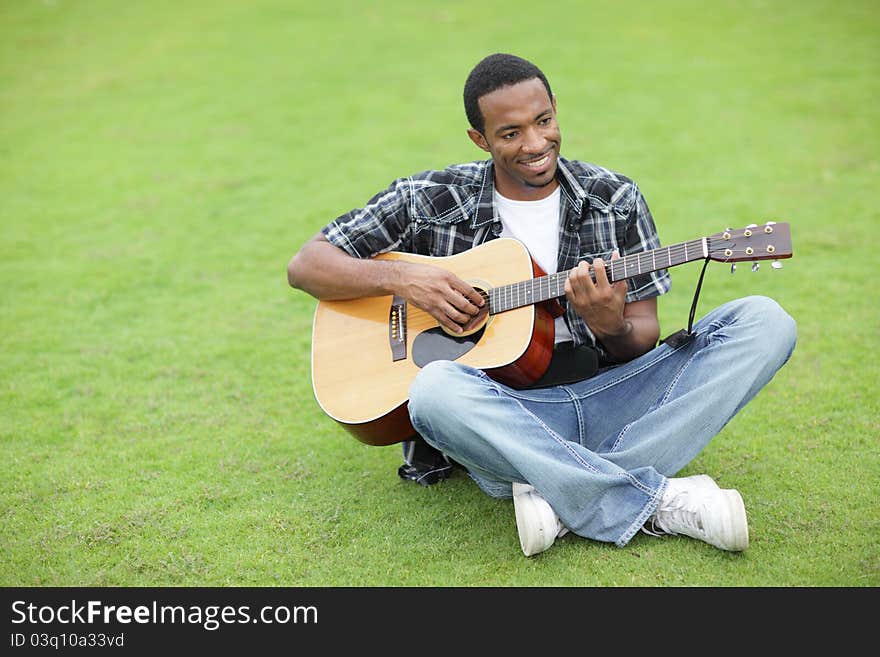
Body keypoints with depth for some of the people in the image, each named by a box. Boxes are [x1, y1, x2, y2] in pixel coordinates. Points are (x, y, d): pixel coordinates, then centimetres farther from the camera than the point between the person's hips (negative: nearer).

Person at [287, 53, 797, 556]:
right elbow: (306, 266, 4)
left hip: (609, 397, 3)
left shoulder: (615, 199, 7)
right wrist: (400, 278, -13)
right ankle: (662, 502, -30)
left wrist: (611, 326, -19)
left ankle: (568, 501, -29)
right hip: (506, 411, -2)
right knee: (436, 389, -38)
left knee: (765, 322, -16)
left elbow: (644, 336, 6)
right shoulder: (431, 201, 3)